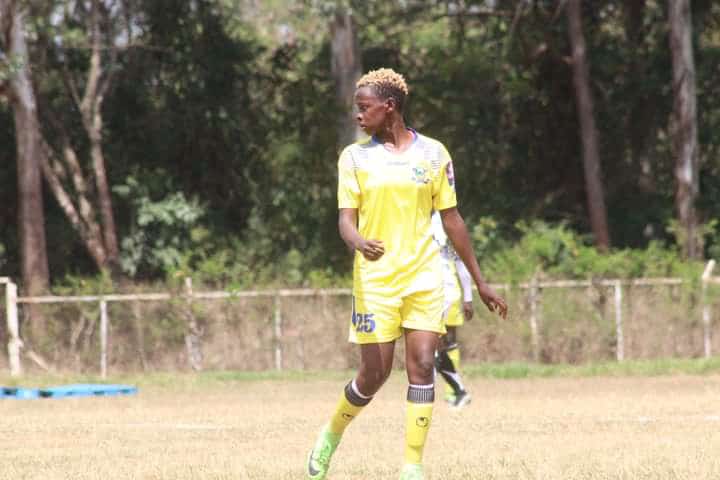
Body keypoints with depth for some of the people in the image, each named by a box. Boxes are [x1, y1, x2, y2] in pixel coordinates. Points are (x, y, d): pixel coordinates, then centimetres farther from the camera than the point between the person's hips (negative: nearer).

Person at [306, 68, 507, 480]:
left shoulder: (433, 153, 5)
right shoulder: (355, 156, 3)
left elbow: (451, 219, 10)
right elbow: (346, 218, -3)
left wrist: (480, 281, 10)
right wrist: (359, 242, -28)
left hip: (424, 277, 1)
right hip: (374, 280, -1)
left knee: (423, 366, -9)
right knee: (375, 372, -1)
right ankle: (331, 436, 27)